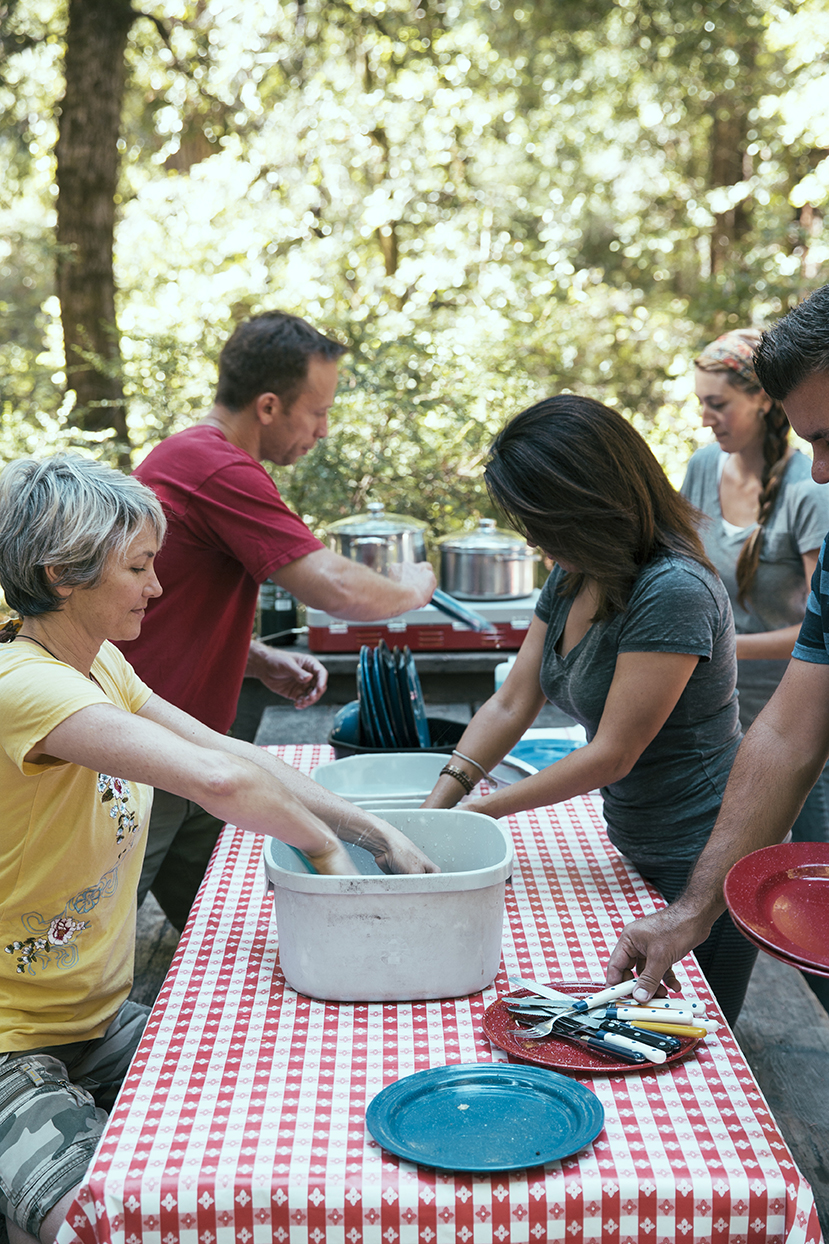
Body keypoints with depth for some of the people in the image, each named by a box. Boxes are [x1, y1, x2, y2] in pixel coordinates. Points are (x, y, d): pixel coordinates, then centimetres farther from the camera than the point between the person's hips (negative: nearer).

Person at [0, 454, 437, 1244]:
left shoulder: (98, 666, 4)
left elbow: (228, 753, 5)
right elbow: (220, 780, -37)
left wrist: (379, 835, -4)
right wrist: (325, 847, -19)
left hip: (97, 1017, 8)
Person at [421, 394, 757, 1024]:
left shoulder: (675, 592, -26)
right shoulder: (571, 580, 2)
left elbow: (612, 755, -24)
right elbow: (510, 705, 3)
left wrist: (482, 810, -17)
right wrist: (437, 804, -7)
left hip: (700, 860, -8)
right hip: (634, 845, 8)